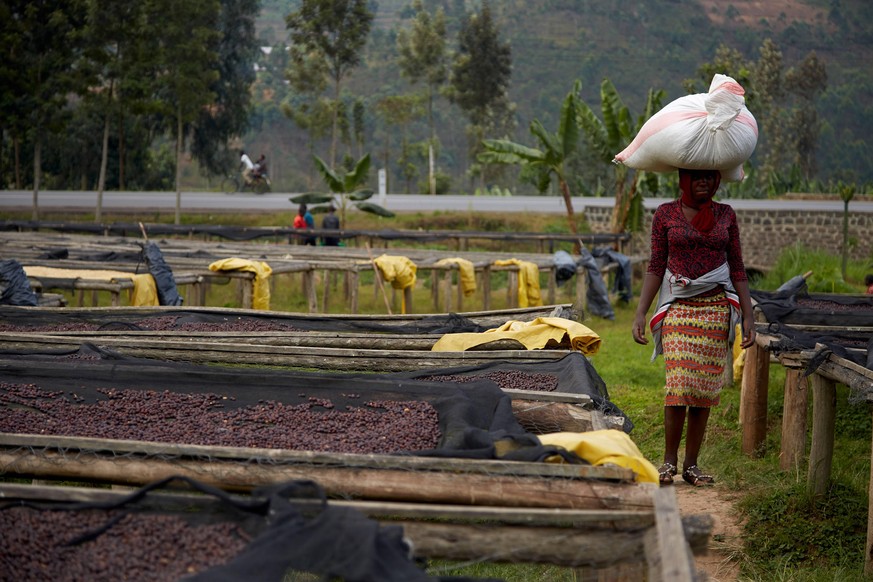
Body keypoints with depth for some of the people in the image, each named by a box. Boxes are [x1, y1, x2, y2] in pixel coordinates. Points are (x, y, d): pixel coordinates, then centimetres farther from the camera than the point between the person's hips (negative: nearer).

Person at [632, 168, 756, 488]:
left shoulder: (726, 215, 9)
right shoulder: (665, 214, 4)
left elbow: (737, 269, 10)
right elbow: (655, 267, 5)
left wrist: (748, 316, 5)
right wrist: (640, 313, -2)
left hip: (716, 309, 2)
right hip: (678, 309, -2)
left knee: (704, 388, 1)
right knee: (679, 384, -12)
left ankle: (691, 464, 10)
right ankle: (669, 461, 1)